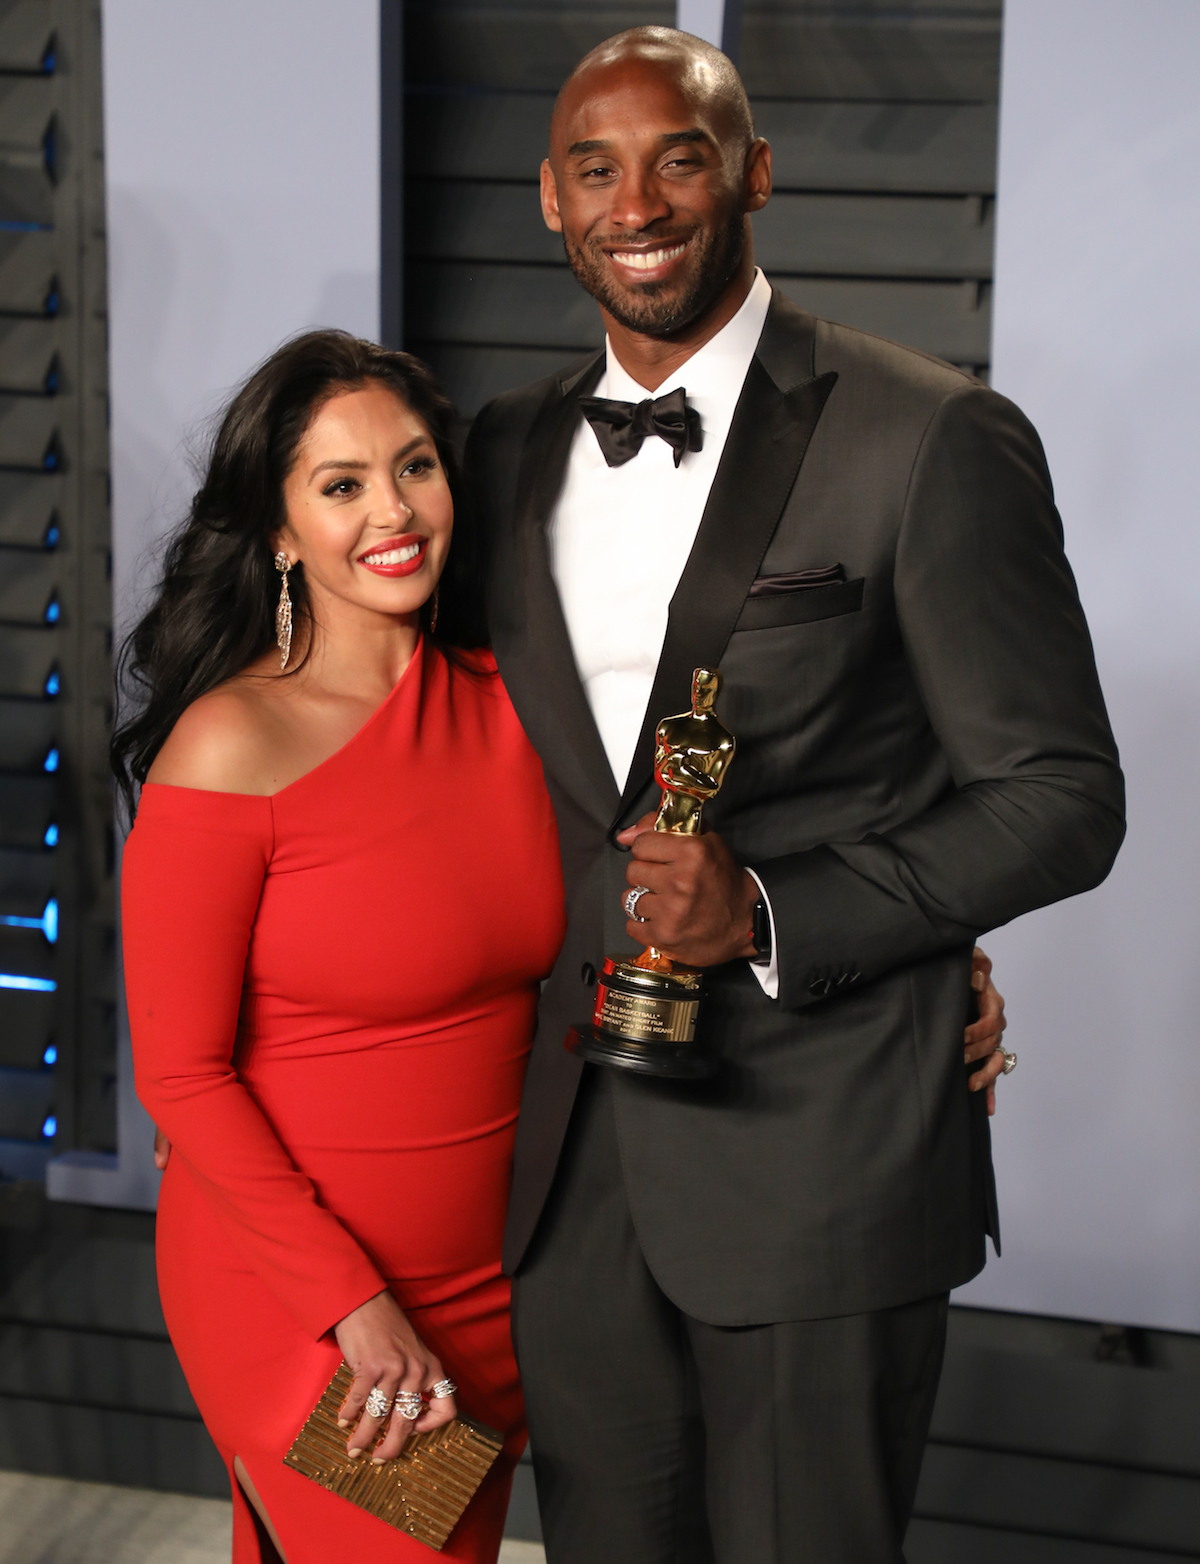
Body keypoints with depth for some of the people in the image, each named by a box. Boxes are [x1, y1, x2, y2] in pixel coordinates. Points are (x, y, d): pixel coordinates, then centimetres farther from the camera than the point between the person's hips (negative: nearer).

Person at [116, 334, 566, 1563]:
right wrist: (355, 1301, -16)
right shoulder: (232, 747, -17)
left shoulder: (504, 700, -1)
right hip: (288, 1294, -5)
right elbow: (180, 1071, -15)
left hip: (487, 1283, 6)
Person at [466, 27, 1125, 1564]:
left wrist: (771, 914, -20)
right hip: (571, 1151, 5)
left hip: (820, 1160, -5)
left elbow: (1060, 801, -9)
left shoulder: (933, 442, -10)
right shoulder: (512, 448, 9)